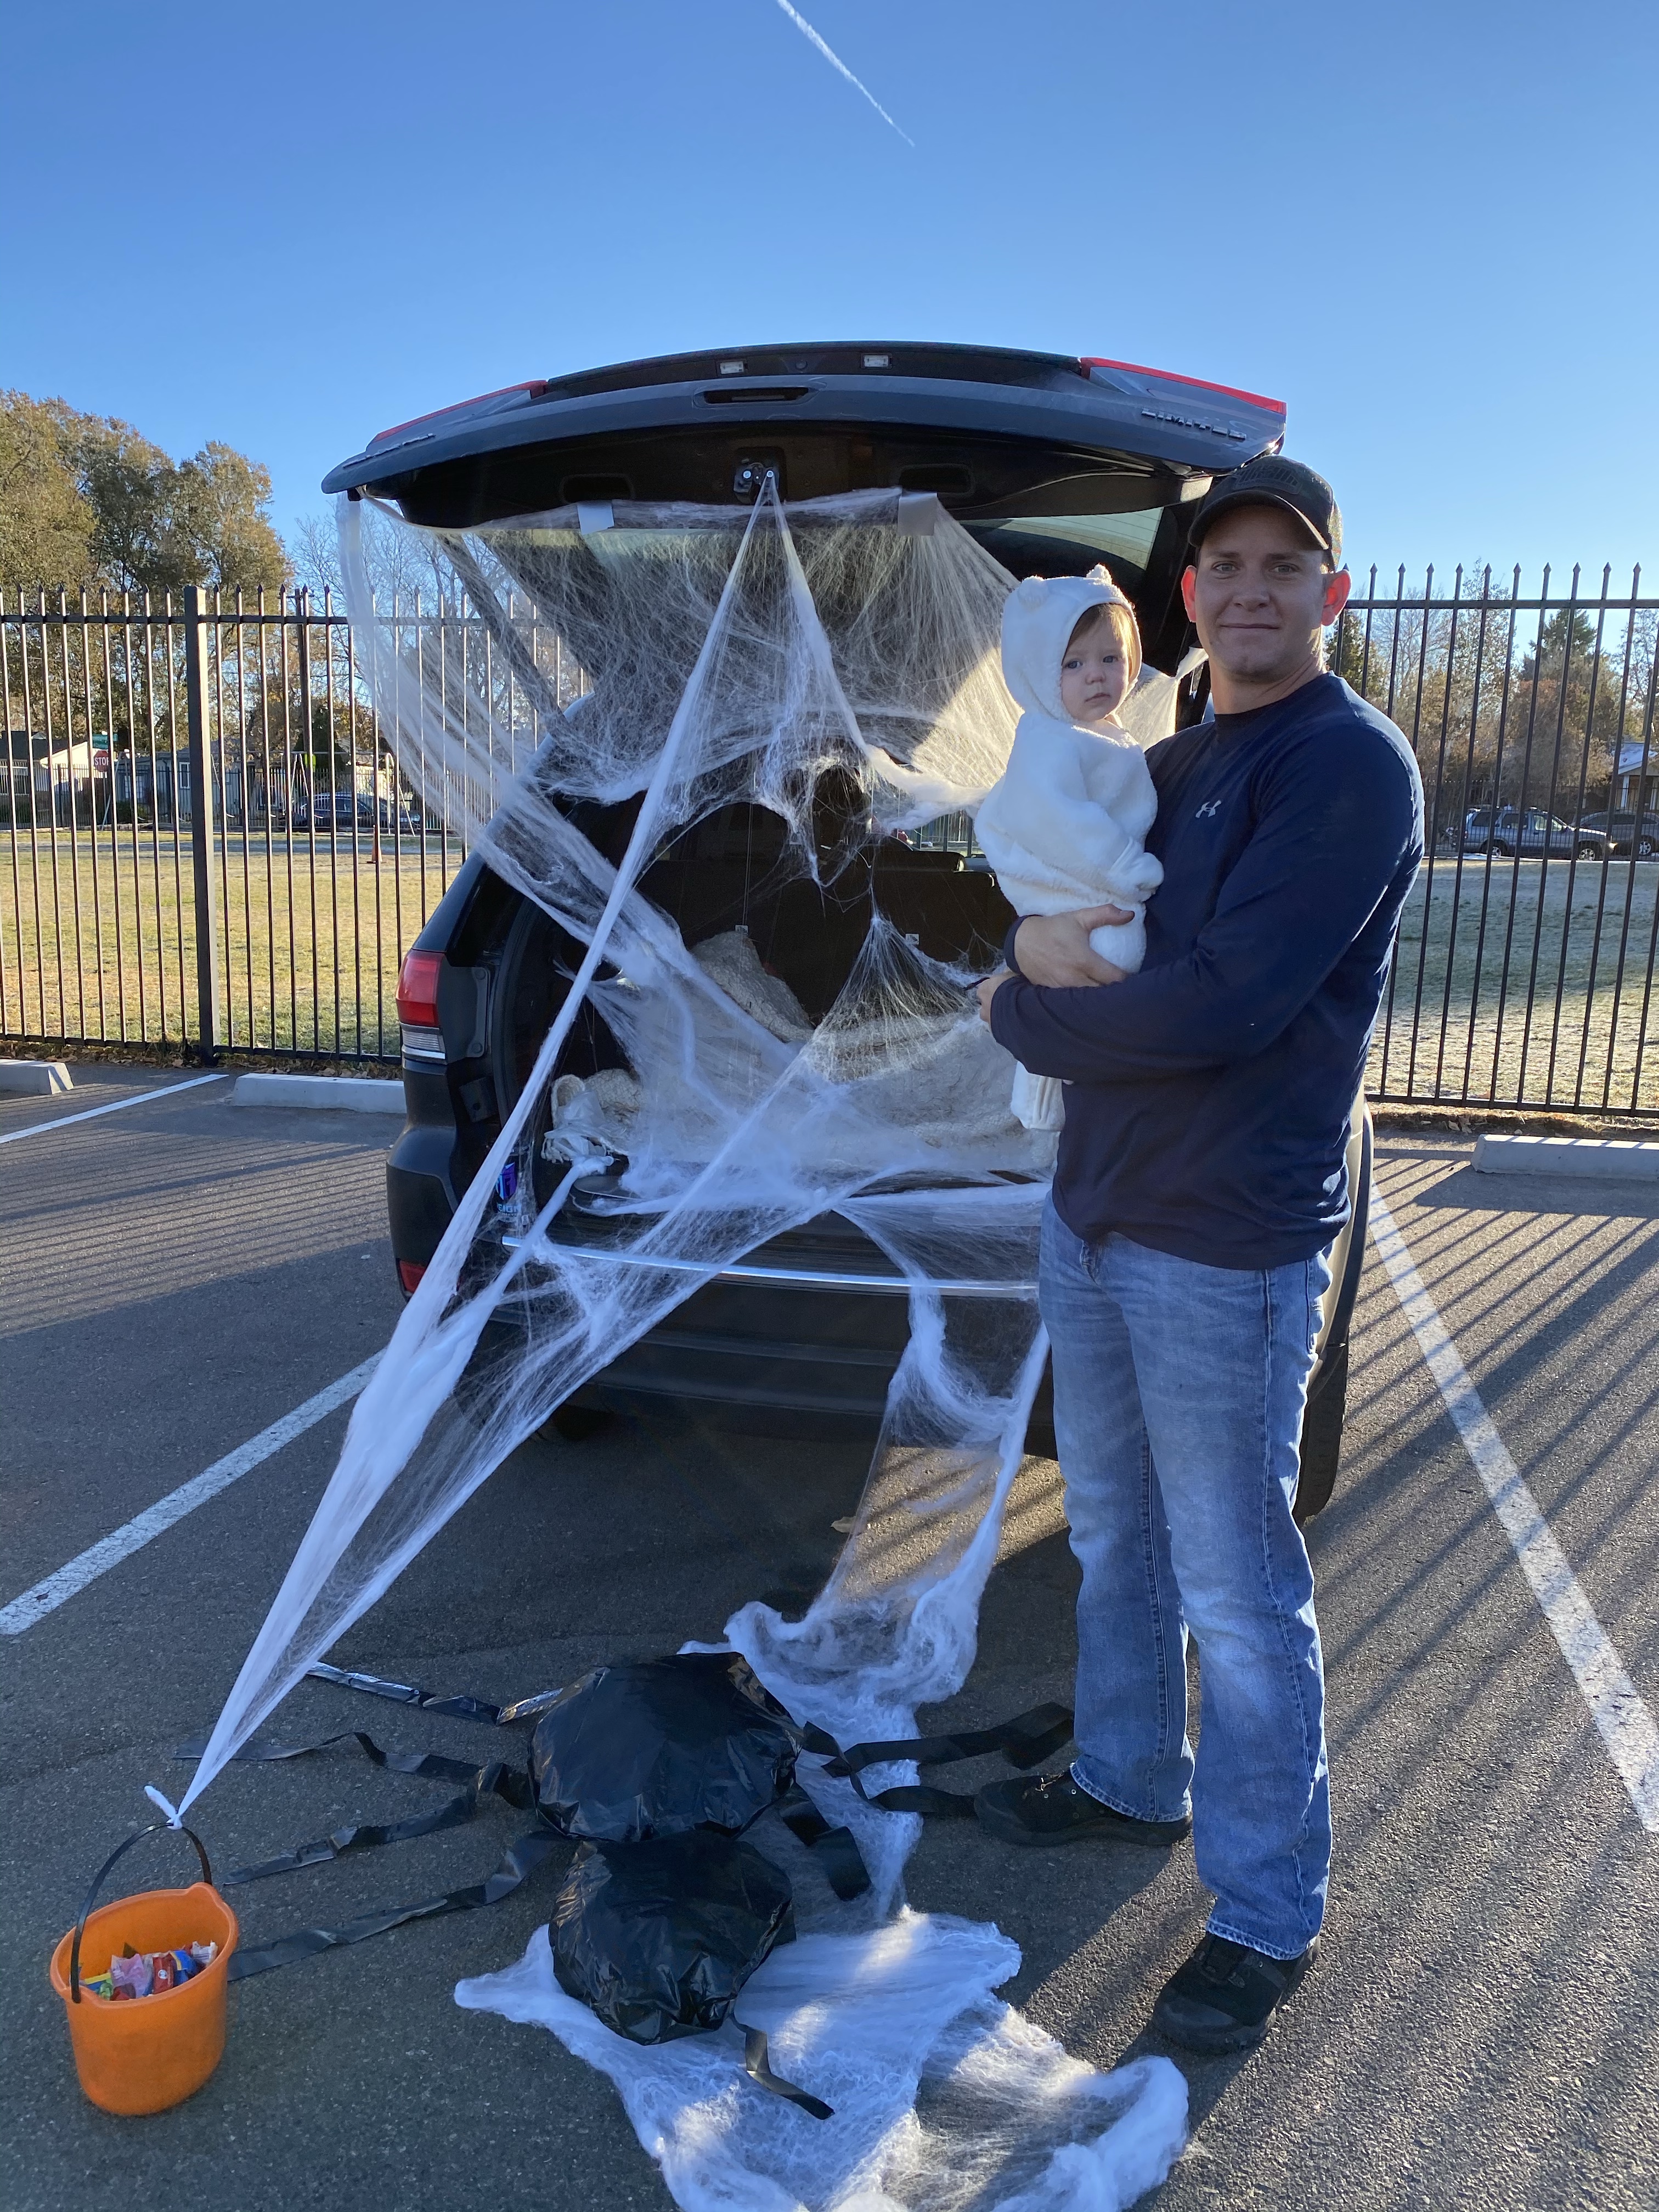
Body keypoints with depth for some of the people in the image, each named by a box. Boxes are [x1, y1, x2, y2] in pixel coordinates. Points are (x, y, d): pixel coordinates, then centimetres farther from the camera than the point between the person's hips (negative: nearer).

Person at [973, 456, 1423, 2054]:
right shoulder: (1163, 769, 14)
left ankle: (1267, 1919, 22)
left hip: (1225, 1253, -8)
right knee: (1115, 1540, 21)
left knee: (1237, 1593, 4)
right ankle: (1130, 1783, 42)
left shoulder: (1350, 768, -14)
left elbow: (1227, 1006, -24)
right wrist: (1037, 942, -11)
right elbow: (1029, 915, 13)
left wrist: (1024, 1011, -10)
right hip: (1092, 1217, 8)